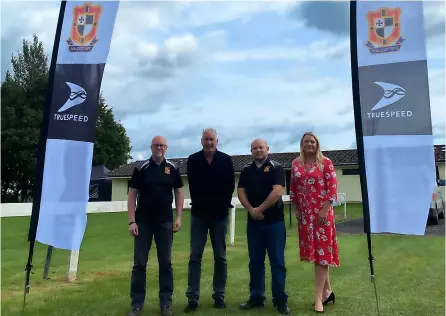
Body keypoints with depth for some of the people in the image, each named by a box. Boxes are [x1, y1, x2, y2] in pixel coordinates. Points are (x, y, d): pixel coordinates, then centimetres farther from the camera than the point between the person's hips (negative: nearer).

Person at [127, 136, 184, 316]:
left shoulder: (173, 169, 4)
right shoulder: (141, 169, 0)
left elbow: (179, 192, 6)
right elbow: (132, 194, -1)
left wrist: (178, 218, -3)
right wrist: (132, 221, -8)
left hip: (165, 222, 1)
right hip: (143, 221, -1)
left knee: (165, 262, 6)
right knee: (139, 263, 3)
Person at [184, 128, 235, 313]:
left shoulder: (226, 160, 2)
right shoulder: (193, 160, 2)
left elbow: (231, 185, 1)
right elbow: (192, 186, 3)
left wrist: (224, 205, -5)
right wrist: (199, 204, 1)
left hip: (220, 214, 0)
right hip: (199, 214, 0)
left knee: (220, 257, 7)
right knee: (195, 256, 0)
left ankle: (219, 296, 17)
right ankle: (192, 298, 6)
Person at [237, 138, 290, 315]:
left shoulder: (276, 168, -3)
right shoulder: (246, 170, 11)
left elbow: (277, 192, -14)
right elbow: (241, 192, 5)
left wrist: (259, 209, -13)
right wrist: (251, 210, -11)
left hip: (274, 221, -4)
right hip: (253, 222, 4)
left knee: (277, 261, 1)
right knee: (255, 261, 9)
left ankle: (280, 299, 10)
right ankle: (256, 297, 19)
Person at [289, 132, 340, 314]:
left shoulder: (325, 163, -4)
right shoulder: (295, 164, 8)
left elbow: (333, 188, -9)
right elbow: (292, 188, 12)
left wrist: (325, 210, -14)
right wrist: (295, 209, 5)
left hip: (322, 212, -5)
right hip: (304, 214, 5)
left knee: (321, 251, -3)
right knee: (313, 251, 10)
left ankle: (319, 297, 1)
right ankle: (327, 291, 25)